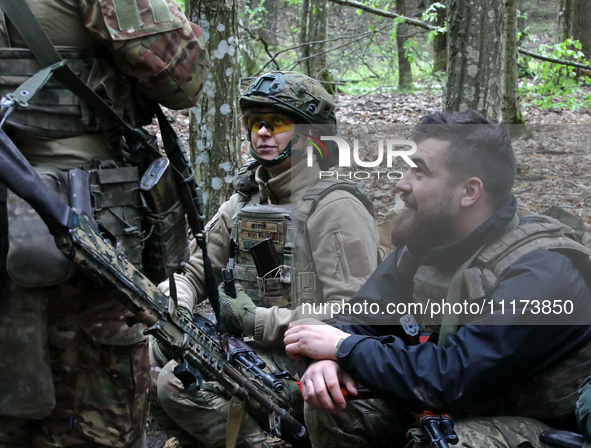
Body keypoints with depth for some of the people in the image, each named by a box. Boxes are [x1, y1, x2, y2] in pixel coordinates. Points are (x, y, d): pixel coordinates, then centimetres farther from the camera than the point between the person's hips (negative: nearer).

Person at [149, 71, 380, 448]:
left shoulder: (335, 207, -12)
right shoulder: (245, 202, 12)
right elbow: (193, 273, 15)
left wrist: (258, 321, -20)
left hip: (307, 361, -8)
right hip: (249, 349, 8)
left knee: (180, 382, -25)